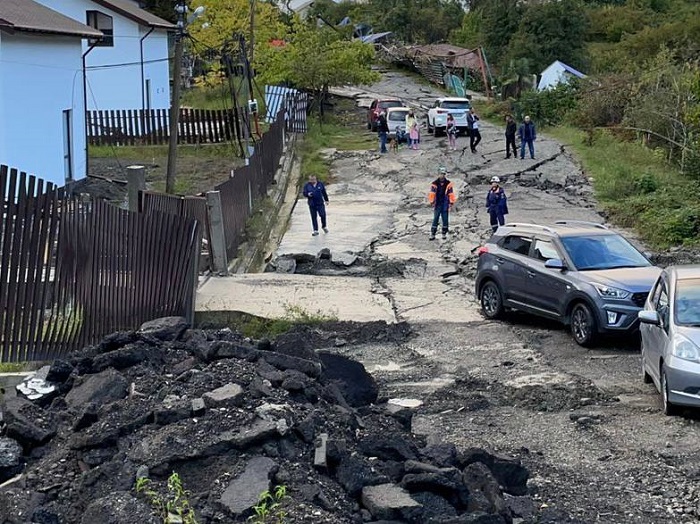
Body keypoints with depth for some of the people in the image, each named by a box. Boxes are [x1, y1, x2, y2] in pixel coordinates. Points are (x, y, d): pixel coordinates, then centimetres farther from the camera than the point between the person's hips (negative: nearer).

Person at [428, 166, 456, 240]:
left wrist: (451, 204, 0)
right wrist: (432, 203, -6)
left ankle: (444, 234, 15)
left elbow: (451, 195, 3)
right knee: (435, 220, -3)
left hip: (445, 205, 1)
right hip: (437, 204, -1)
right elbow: (432, 194, -3)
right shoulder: (434, 184, -3)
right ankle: (432, 234, -1)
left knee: (445, 220, 4)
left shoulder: (448, 184, 1)